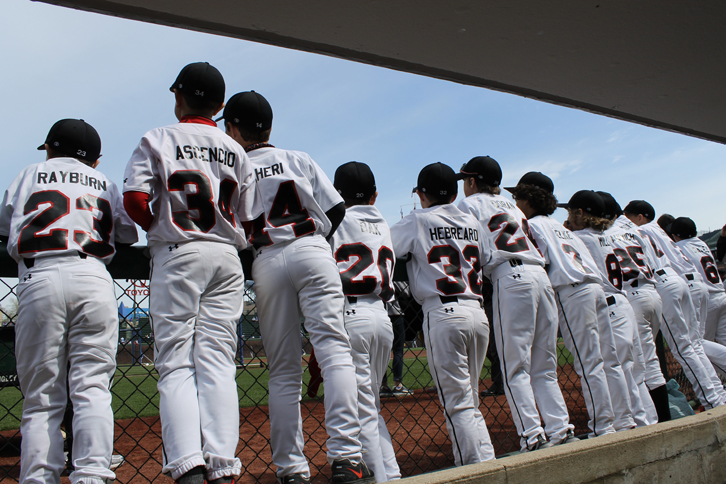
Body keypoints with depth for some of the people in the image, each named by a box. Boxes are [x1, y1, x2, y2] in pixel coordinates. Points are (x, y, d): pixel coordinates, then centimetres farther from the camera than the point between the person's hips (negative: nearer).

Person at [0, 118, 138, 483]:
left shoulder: (30, 174, 23)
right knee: (92, 387, -4)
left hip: (39, 279, 0)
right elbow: (129, 234, 25)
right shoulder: (104, 183, 25)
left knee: (41, 396, 2)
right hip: (93, 278, 1)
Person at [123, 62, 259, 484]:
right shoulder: (236, 150, 14)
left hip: (177, 255, -3)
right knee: (217, 363, 1)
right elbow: (248, 218, 9)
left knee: (176, 363, -1)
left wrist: (159, 228, 8)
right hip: (227, 259, 3)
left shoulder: (158, 139, 4)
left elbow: (135, 199, -9)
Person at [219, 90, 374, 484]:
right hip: (312, 252, 0)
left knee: (283, 371, 5)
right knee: (334, 350, -7)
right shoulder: (299, 159, 15)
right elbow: (336, 208, 10)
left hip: (266, 263, 0)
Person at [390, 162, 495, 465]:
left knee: (458, 403, -2)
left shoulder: (417, 221, 2)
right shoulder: (472, 223, 16)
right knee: (469, 400, 17)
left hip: (442, 313, -6)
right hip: (478, 313, 6)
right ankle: (488, 462, 16)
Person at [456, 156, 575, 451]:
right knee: (544, 368, 10)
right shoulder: (510, 205, 31)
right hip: (540, 275, 7)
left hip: (511, 278, -7)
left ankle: (532, 436, -10)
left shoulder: (469, 204, 11)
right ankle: (561, 430, 5)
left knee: (515, 368, -5)